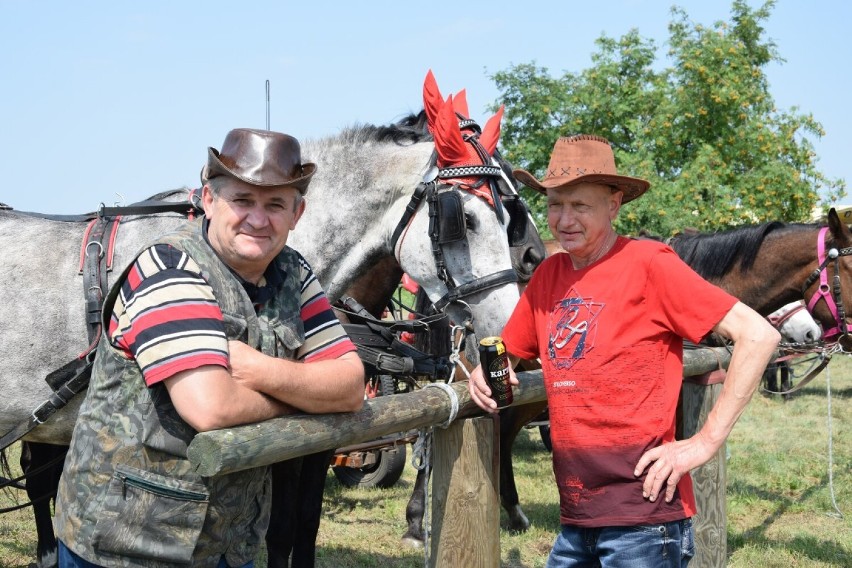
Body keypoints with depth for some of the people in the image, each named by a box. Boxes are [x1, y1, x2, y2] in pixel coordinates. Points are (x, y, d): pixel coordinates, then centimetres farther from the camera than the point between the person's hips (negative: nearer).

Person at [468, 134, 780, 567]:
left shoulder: (648, 264, -9)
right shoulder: (548, 275, 9)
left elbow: (758, 335, -13)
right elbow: (507, 352, 22)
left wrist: (706, 441, -14)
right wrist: (486, 374, -1)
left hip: (642, 514, -6)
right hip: (576, 520, 6)